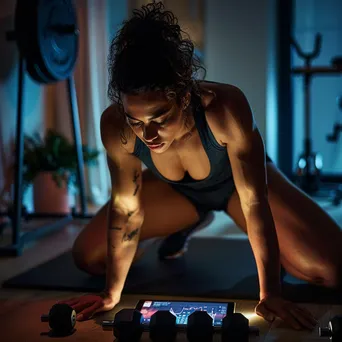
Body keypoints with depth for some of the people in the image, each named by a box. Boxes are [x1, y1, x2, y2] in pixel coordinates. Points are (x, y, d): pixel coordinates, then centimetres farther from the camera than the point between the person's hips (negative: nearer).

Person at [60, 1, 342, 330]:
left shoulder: (225, 107, -43)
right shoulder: (115, 125, -34)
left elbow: (254, 201, -34)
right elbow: (125, 209, -20)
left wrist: (270, 295, -32)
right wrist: (112, 295, -15)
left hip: (235, 182, -2)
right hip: (176, 190, 3)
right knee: (87, 257, -3)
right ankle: (186, 225, 20)